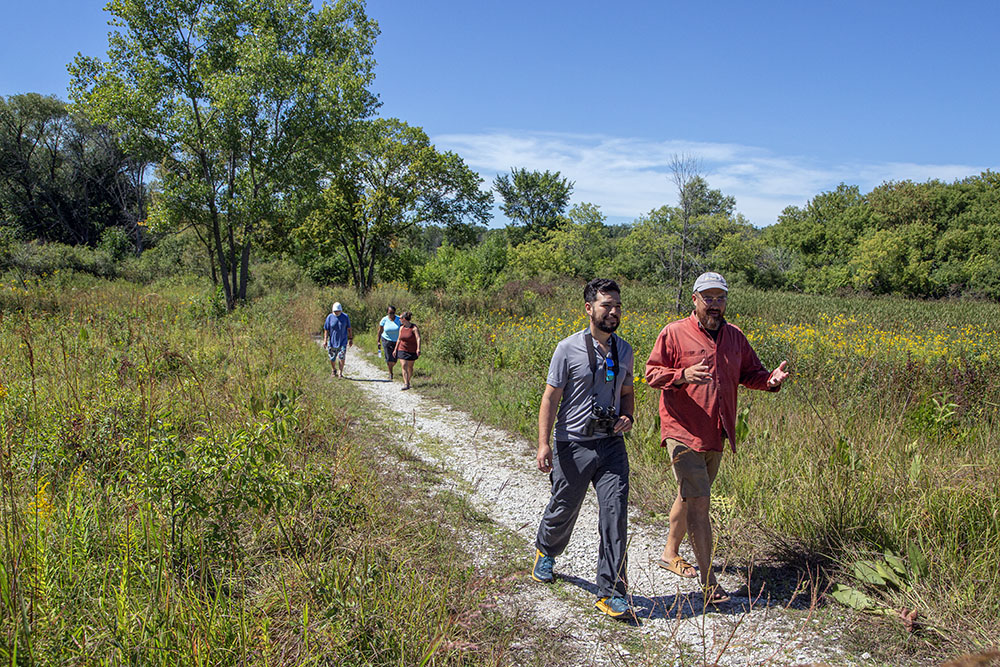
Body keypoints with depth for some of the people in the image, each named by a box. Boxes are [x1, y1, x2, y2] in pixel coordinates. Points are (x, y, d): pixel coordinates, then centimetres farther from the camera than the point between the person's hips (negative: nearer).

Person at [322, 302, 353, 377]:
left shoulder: (345, 317, -2)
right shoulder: (330, 317, -4)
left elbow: (349, 329, 6)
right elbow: (326, 330, -1)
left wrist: (351, 339, 6)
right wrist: (325, 340, -6)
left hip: (343, 341, -1)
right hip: (332, 341, 1)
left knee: (341, 357, -12)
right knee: (332, 358, 10)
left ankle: (340, 372, -5)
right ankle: (334, 371, 33)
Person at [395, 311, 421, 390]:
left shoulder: (414, 328, -14)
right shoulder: (401, 328, 2)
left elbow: (418, 338, -23)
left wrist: (418, 349, -36)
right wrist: (395, 349, 16)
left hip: (412, 351, -3)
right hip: (402, 350, 3)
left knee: (410, 367, 10)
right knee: (404, 366, -11)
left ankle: (407, 381, 31)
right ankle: (406, 384, -14)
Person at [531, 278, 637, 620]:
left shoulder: (624, 351, 8)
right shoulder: (568, 349, -7)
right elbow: (550, 398, -6)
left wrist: (628, 416, -1)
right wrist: (543, 443, -14)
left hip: (612, 444, 3)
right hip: (574, 445, -3)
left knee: (615, 514, -7)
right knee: (563, 509, 12)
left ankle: (611, 593, 1)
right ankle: (545, 551, 45)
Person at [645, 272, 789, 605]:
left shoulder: (735, 336, 10)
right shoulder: (674, 333, -7)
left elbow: (749, 372, 14)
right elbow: (652, 373, -7)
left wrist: (770, 379, -9)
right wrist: (683, 375, -26)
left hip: (716, 436, 6)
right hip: (684, 433, -6)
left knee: (688, 497, 21)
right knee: (699, 504, -9)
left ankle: (670, 553, 40)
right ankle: (709, 582, -3)